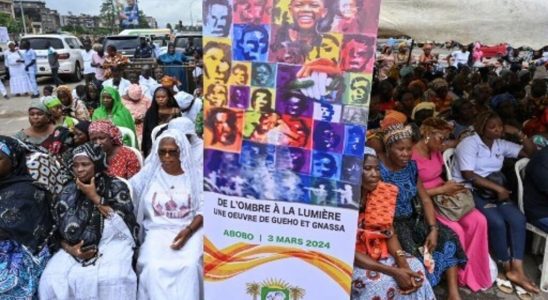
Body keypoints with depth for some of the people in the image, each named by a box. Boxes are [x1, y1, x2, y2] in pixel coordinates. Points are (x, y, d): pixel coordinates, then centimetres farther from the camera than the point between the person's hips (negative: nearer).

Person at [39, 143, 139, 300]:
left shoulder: (116, 186, 0)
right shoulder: (67, 192, 8)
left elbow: (124, 220, -10)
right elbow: (59, 230, 8)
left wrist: (94, 197, -7)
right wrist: (69, 248, -13)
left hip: (112, 244, -3)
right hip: (77, 247, 4)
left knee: (112, 278, -31)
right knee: (52, 278, -21)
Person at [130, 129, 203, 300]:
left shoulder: (195, 175, 3)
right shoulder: (148, 174, 8)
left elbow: (203, 210, -2)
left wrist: (188, 231, -15)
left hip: (189, 231, -1)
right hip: (157, 231, 2)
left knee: (189, 266, -27)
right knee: (154, 267, -25)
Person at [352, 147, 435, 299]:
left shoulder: (383, 192, -5)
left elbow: (390, 234, -2)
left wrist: (403, 264, -21)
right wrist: (393, 271, -27)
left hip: (377, 252, 6)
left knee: (414, 267, -12)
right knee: (379, 282, -28)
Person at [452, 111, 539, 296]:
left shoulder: (501, 144, 12)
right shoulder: (469, 143, -9)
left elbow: (531, 152, 14)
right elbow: (468, 175, -18)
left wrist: (520, 134, -1)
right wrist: (498, 188, -17)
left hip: (494, 191, 7)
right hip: (469, 191, -6)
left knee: (518, 219, -18)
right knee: (497, 222, -26)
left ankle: (517, 270, -16)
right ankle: (508, 268, -5)